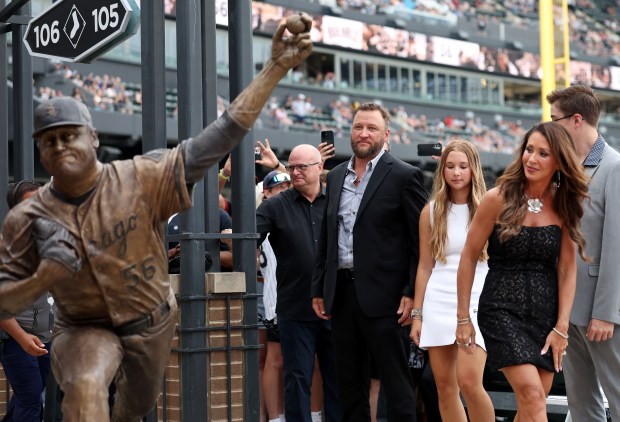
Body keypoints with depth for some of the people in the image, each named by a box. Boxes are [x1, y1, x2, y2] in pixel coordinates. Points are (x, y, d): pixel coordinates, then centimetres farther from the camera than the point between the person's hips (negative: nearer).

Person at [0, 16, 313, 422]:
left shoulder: (141, 179, -19)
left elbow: (219, 137, -23)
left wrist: (276, 67, -29)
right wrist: (42, 279, -33)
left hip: (154, 323, 2)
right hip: (85, 329, -2)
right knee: (85, 388, -34)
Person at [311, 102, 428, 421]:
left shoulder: (404, 176, -4)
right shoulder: (336, 176, 14)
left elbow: (421, 240, -7)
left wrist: (412, 294, -13)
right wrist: (319, 289, 14)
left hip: (382, 295, -6)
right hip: (341, 292, 6)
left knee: (396, 382, -1)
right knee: (349, 382, 12)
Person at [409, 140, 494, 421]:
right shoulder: (431, 211, 9)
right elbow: (424, 266, 11)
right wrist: (417, 314, 9)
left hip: (476, 301, -3)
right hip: (438, 303, 3)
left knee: (469, 381, -16)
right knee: (445, 387, 4)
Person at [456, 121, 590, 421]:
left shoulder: (563, 205, 2)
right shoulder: (499, 199, -8)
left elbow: (567, 268, 1)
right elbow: (469, 257, -2)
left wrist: (561, 327, -5)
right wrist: (463, 318, -1)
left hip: (547, 311, 4)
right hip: (502, 308, -4)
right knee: (532, 395, -16)